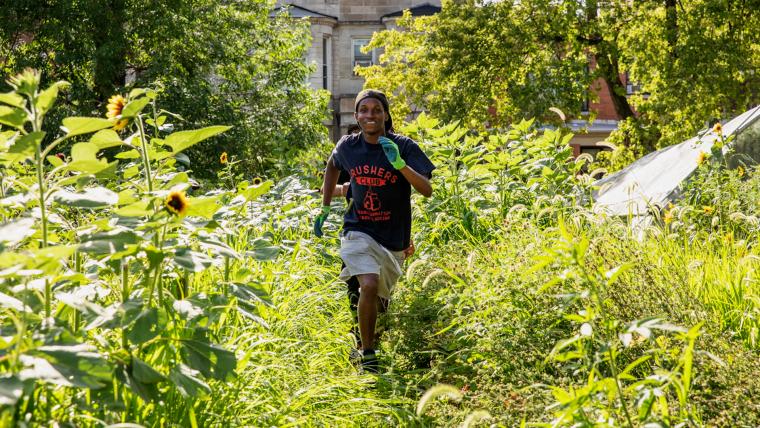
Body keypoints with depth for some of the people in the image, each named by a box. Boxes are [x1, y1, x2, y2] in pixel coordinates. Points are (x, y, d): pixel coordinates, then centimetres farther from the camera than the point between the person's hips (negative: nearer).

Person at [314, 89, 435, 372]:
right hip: (359, 230, -1)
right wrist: (324, 208, 15)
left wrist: (399, 163, -36)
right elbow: (333, 166, 18)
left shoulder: (403, 147, -13)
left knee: (381, 297, 13)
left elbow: (427, 190, -22)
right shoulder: (347, 146, -6)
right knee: (369, 286, -24)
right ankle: (367, 355, -9)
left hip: (393, 236, 1)